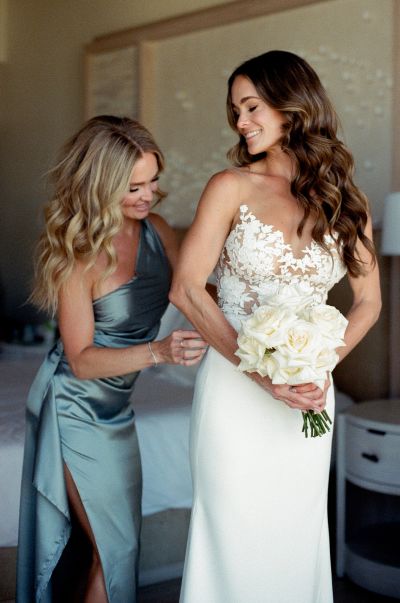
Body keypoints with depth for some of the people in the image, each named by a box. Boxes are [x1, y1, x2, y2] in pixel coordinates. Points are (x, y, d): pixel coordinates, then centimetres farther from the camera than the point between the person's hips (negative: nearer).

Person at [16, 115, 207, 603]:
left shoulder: (155, 229, -5)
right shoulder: (79, 254, -21)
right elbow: (81, 360, -21)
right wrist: (157, 351, -35)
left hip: (115, 407, 6)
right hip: (73, 408, -6)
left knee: (121, 541, 16)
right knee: (115, 547, -2)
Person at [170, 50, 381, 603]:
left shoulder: (345, 200, 4)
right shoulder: (232, 188, -4)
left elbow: (368, 301, 9)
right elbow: (185, 290, -10)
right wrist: (263, 374, -18)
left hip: (309, 396, 3)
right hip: (235, 388, -2)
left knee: (296, 532, 14)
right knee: (236, 531, 6)